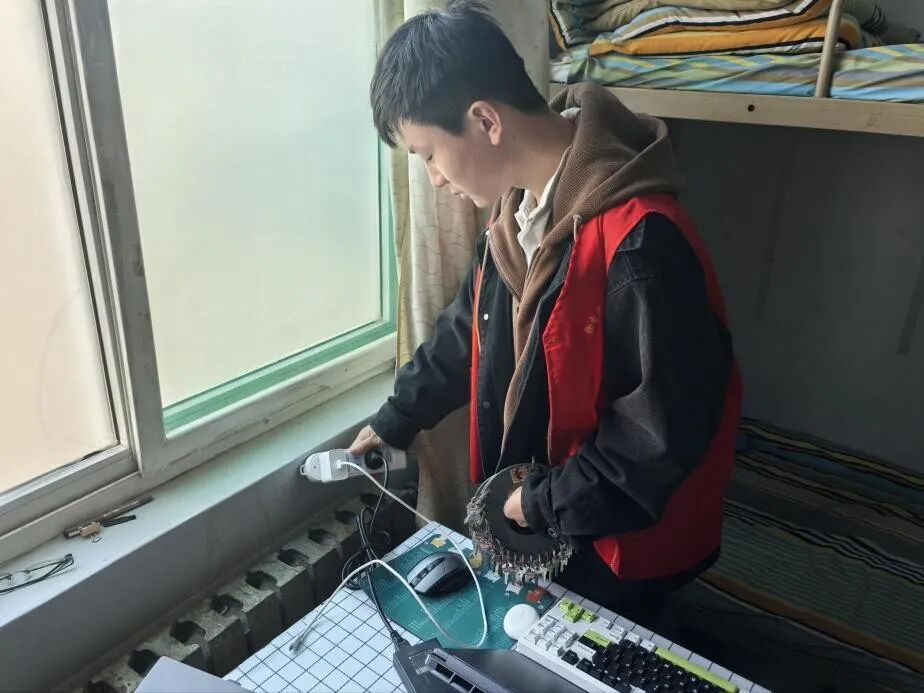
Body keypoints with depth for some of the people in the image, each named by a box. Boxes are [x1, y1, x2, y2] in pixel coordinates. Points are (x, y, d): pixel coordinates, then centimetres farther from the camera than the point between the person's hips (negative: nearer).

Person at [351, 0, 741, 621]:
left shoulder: (638, 239, -34)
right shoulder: (519, 207, -4)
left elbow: (670, 424, -28)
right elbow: (471, 327, 10)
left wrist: (545, 503, -17)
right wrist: (395, 422, 18)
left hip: (622, 535, -7)